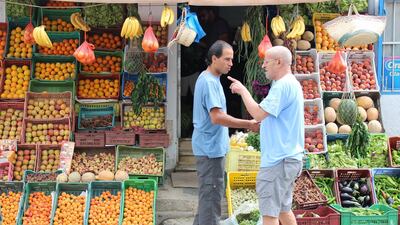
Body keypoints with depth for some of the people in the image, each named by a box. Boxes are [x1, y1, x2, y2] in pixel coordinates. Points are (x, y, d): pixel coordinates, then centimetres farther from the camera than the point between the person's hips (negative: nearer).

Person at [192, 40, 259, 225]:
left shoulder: (208, 79, 13)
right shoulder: (209, 82, -19)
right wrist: (248, 124, -24)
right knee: (211, 194, -5)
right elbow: (217, 117, -26)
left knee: (208, 193, 18)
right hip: (211, 147, -10)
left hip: (211, 146, 10)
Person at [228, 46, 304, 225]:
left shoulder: (283, 85, -17)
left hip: (278, 160, -11)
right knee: (283, 209, 17)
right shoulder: (290, 84, 17)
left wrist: (243, 90, -11)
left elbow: (259, 114, -22)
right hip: (288, 157, 11)